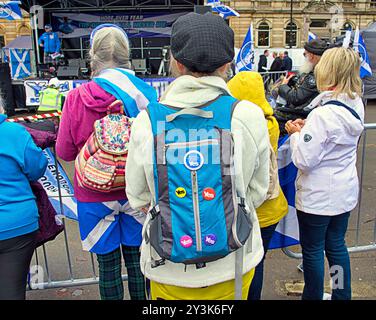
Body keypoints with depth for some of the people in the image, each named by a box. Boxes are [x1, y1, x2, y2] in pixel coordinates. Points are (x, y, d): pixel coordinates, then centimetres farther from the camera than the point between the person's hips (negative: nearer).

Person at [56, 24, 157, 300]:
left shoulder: (77, 98, -13)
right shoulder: (147, 94, -11)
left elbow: (65, 152, -4)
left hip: (95, 196, -1)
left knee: (108, 263, 14)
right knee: (136, 259, 17)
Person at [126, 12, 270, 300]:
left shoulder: (147, 120, -16)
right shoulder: (249, 116, -16)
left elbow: (138, 198, -5)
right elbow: (257, 192, -4)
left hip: (169, 269, 0)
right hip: (233, 265, 1)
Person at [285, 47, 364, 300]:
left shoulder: (323, 114, -27)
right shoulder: (356, 105, -1)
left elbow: (304, 160, -24)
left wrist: (296, 134, -8)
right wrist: (307, 129, 1)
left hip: (318, 196, -8)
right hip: (345, 191, 8)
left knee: (313, 250, 11)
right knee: (337, 245, 22)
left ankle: (313, 296, 29)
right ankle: (343, 295, 37)